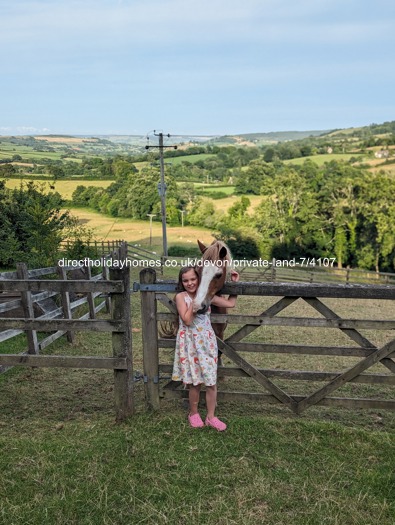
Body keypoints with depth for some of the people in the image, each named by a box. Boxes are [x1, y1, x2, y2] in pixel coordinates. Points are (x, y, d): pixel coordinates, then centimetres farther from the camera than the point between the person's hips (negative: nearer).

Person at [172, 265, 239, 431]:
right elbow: (187, 320, -18)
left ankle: (211, 417, 21)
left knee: (211, 382, 5)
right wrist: (195, 301, -18)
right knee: (195, 382, 6)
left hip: (207, 342, 3)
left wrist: (234, 283, 6)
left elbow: (230, 303, 7)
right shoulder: (181, 297, -8)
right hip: (190, 344, -3)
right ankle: (193, 414, 29)